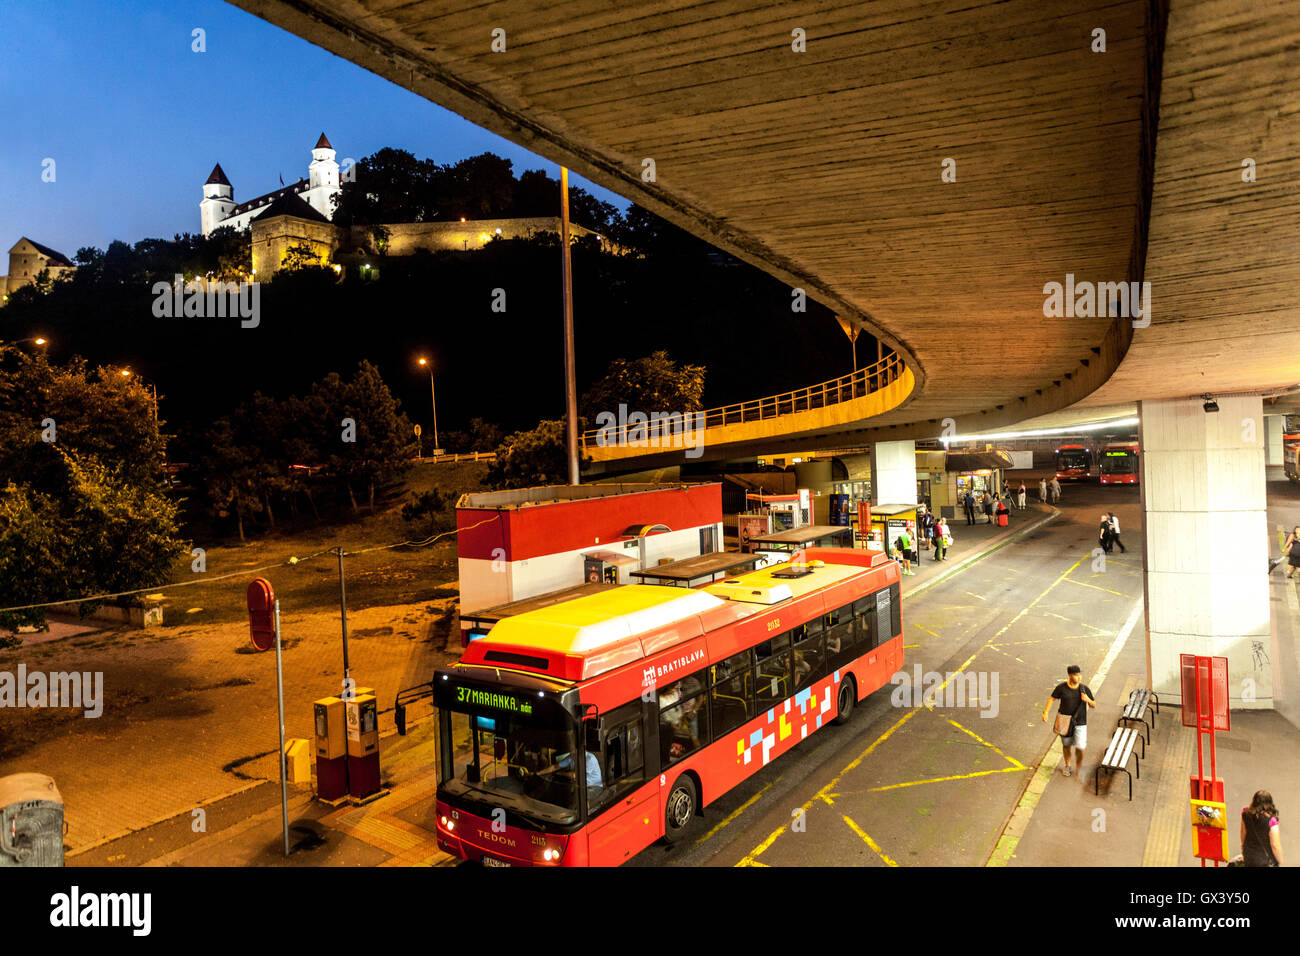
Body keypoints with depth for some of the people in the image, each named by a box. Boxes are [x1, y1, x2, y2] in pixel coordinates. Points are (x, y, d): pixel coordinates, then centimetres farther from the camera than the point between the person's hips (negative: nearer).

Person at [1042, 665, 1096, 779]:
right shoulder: (1061, 688, -9)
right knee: (1067, 745, 15)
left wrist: (1088, 700, -20)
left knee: (1080, 747, -9)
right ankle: (1067, 766, 40)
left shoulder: (1085, 689, -6)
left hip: (1080, 722, 0)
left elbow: (1093, 705, 3)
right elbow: (1051, 699, -1)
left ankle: (1078, 765, 21)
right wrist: (1045, 712, -13)